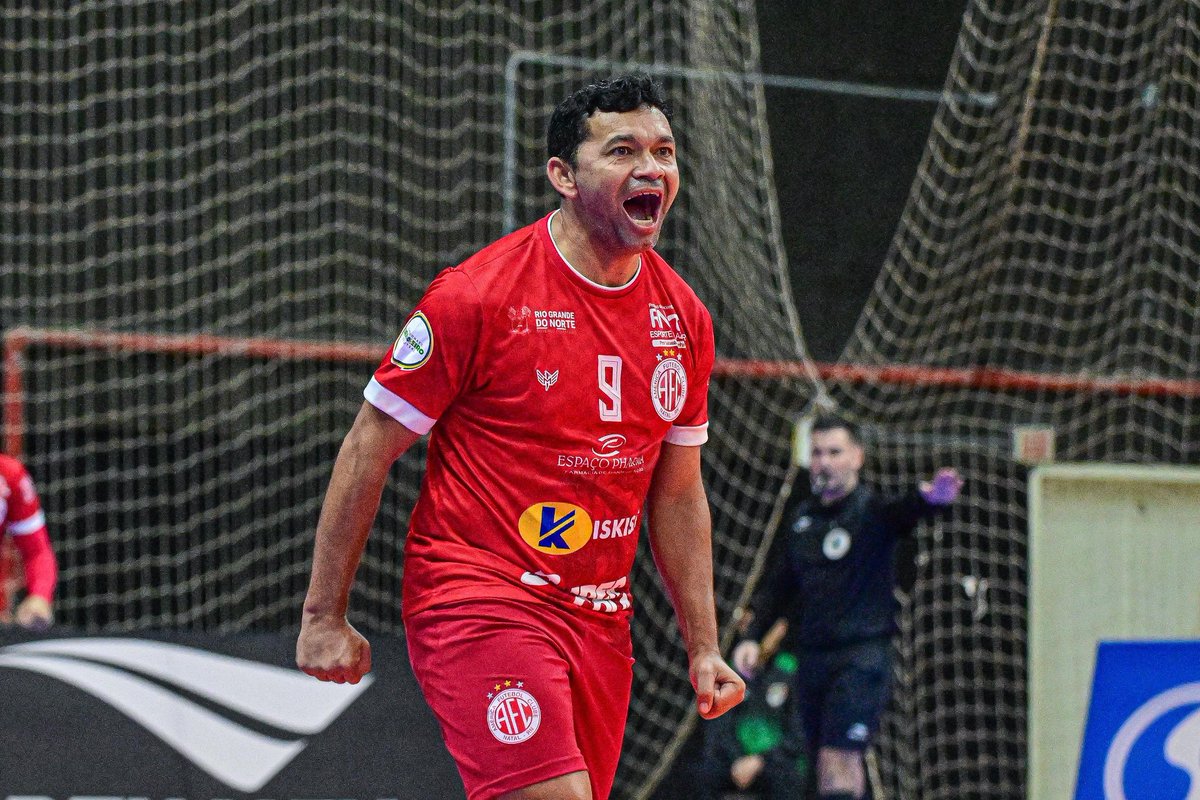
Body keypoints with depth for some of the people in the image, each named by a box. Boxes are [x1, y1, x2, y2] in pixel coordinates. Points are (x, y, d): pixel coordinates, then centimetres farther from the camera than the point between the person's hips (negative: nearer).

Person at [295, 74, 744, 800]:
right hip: (478, 602, -7)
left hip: (601, 621, 7)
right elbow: (369, 448, -6)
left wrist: (704, 646, 14)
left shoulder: (684, 317, 8)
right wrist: (325, 616, -7)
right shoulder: (478, 296, -10)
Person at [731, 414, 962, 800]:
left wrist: (928, 498, -53)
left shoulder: (871, 510, -6)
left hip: (860, 656, -6)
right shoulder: (800, 516, 12)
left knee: (837, 762, -16)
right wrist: (752, 636, 9)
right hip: (810, 659, 6)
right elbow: (777, 583, 20)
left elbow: (903, 511, -29)